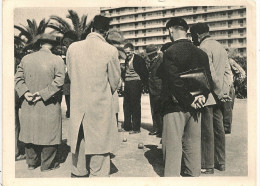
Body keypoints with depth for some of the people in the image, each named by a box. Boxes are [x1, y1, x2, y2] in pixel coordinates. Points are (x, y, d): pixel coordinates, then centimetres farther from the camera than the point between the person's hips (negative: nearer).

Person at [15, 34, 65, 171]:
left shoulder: (26, 59, 5)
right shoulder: (57, 60, -8)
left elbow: (18, 78, 3)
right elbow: (58, 82, -16)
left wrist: (25, 92, -6)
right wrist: (43, 94, -14)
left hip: (29, 106, 4)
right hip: (49, 107, -4)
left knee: (30, 132, 17)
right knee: (48, 134, 8)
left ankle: (31, 162, 32)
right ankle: (47, 165, 19)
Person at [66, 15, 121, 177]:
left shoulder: (73, 48, 0)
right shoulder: (110, 51, -10)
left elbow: (71, 76, 10)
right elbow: (115, 82, 1)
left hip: (77, 108, 4)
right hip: (100, 108, -4)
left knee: (79, 151, 18)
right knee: (99, 154, 6)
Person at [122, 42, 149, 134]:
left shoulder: (139, 59, -7)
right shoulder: (127, 60, 15)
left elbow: (145, 72, -8)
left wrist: (144, 83, -8)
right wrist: (124, 79, 11)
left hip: (135, 84, -7)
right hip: (127, 84, 7)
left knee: (135, 106, -3)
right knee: (126, 105, 9)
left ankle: (136, 128, 5)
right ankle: (127, 126, 20)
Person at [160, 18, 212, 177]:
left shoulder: (170, 52, -13)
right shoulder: (201, 53, 6)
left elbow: (175, 81, -19)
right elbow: (208, 78, 7)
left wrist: (190, 101, -11)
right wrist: (202, 96, -2)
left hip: (175, 106, -6)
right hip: (195, 107, 6)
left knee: (173, 146, 3)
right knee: (193, 144, 16)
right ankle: (193, 174, 28)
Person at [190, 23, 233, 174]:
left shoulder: (204, 48, -13)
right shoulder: (220, 47, 14)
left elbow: (211, 73, -19)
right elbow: (228, 71, 12)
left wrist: (220, 92, -12)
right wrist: (225, 91, 9)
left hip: (207, 96, -8)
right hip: (218, 98, 8)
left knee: (207, 132, -1)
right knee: (218, 129, 14)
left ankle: (208, 166, 9)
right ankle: (221, 162, 25)